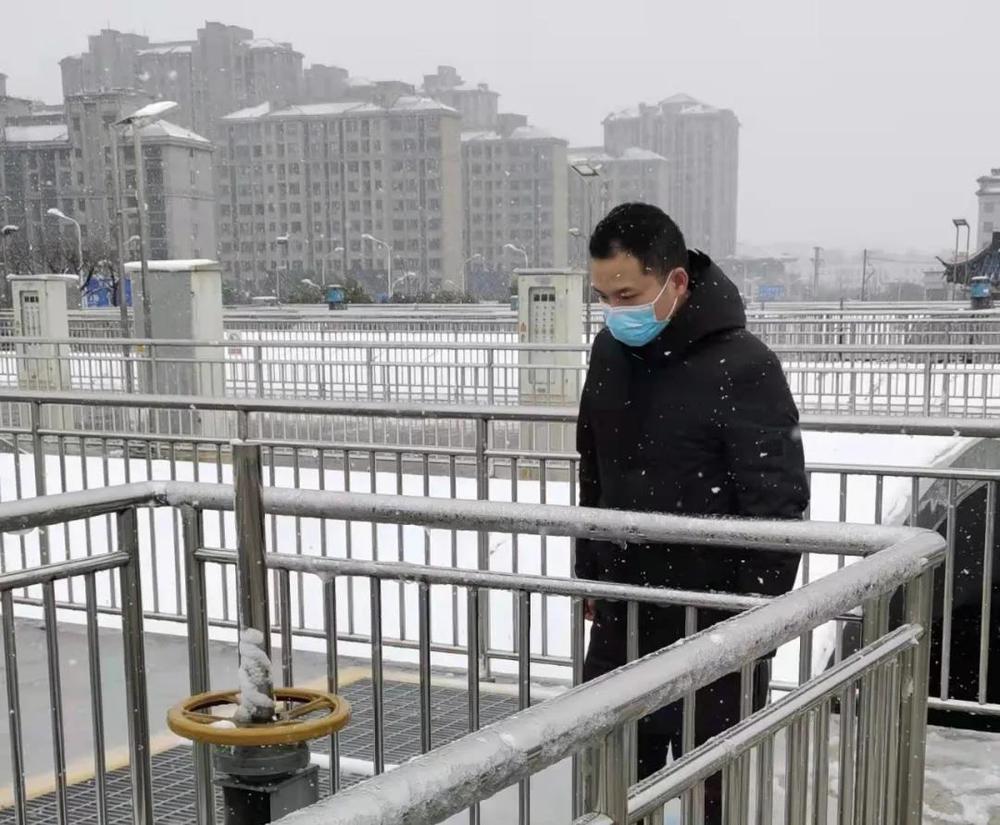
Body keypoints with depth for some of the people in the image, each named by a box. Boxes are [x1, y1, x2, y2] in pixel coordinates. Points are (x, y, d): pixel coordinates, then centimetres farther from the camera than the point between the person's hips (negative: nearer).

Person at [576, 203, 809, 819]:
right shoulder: (610, 352, 2)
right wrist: (589, 575, 16)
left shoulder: (742, 366, -19)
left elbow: (778, 503, -18)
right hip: (622, 614, 6)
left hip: (711, 621, -6)